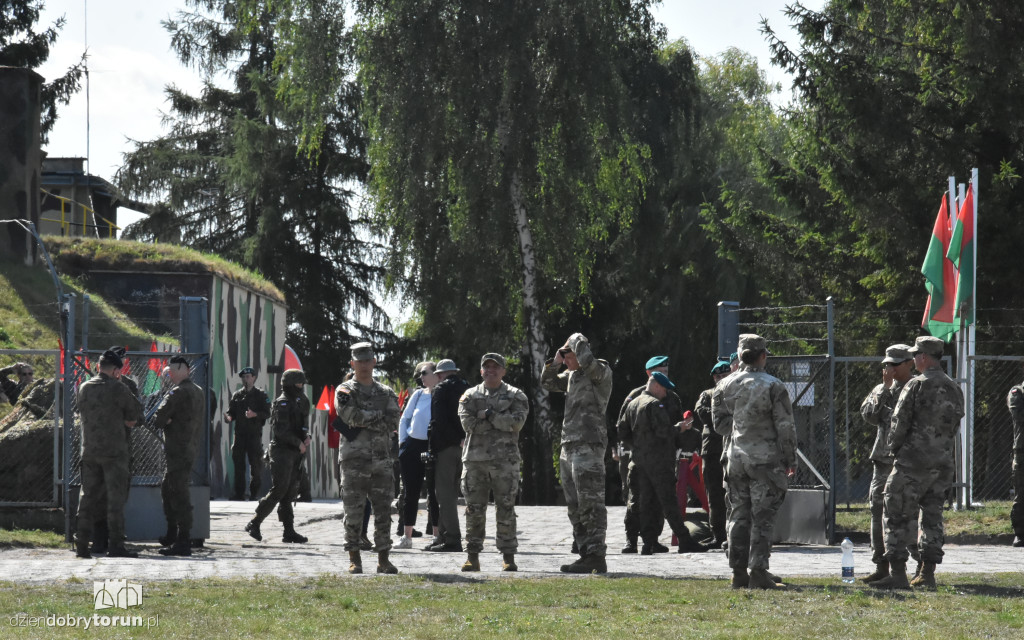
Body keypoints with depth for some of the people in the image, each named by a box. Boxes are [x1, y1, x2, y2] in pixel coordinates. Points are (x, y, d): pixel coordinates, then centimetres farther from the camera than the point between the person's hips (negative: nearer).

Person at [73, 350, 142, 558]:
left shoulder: (84, 388, 8)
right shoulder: (118, 389, -9)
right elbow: (135, 413, -1)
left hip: (89, 451, 5)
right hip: (114, 451, -5)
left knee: (88, 497, 8)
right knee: (116, 498, -3)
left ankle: (82, 545, 5)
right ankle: (115, 545, -7)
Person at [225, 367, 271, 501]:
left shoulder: (261, 395, 3)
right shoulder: (237, 395, 14)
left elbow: (267, 413, -3)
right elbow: (232, 412, 13)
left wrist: (255, 414, -20)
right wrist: (229, 417, -10)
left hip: (254, 434, -3)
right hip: (239, 433, 3)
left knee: (255, 464, -2)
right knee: (238, 462, 1)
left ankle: (254, 492, 7)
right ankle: (239, 492, 6)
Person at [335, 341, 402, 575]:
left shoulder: (386, 393, 13)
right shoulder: (345, 391, 3)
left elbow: (392, 422, -2)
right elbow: (352, 416, -16)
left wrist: (365, 421, -10)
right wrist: (377, 415, -9)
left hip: (382, 461, 3)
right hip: (354, 459, -3)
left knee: (383, 511, 2)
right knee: (354, 512, -2)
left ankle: (383, 559, 6)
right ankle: (354, 559, 5)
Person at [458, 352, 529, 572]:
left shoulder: (516, 396, 7)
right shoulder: (470, 396, 11)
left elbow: (517, 422, -10)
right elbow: (468, 423, -5)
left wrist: (488, 415, -9)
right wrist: (501, 421, -5)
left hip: (505, 460, -2)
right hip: (475, 459, 2)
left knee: (506, 510, -2)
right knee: (474, 510, 1)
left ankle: (508, 556, 2)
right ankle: (472, 557, 6)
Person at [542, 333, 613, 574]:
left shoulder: (601, 371, -6)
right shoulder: (572, 375, 19)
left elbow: (588, 363, -28)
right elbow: (548, 382, 26)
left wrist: (577, 341, -11)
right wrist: (555, 361, 10)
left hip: (588, 446, -10)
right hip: (569, 446, 10)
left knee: (591, 503, -12)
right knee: (575, 506, 11)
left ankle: (596, 557, -13)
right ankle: (586, 553, 16)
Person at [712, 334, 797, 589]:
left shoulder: (725, 386, 5)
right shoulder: (773, 387, -9)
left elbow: (719, 422, 9)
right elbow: (786, 427, -8)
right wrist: (791, 459, 1)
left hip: (736, 459, 5)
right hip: (766, 460, -5)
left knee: (739, 515, 10)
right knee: (762, 518, -3)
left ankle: (738, 573, 10)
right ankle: (758, 574, -7)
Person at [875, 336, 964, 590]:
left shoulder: (917, 386, -11)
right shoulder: (955, 390, 10)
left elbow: (899, 423, -11)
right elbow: (955, 427, 13)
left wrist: (894, 449, 5)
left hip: (913, 462, -7)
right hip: (943, 464, 7)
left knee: (897, 516, -2)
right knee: (932, 517, 12)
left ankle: (897, 573, -9)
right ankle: (927, 575, 10)